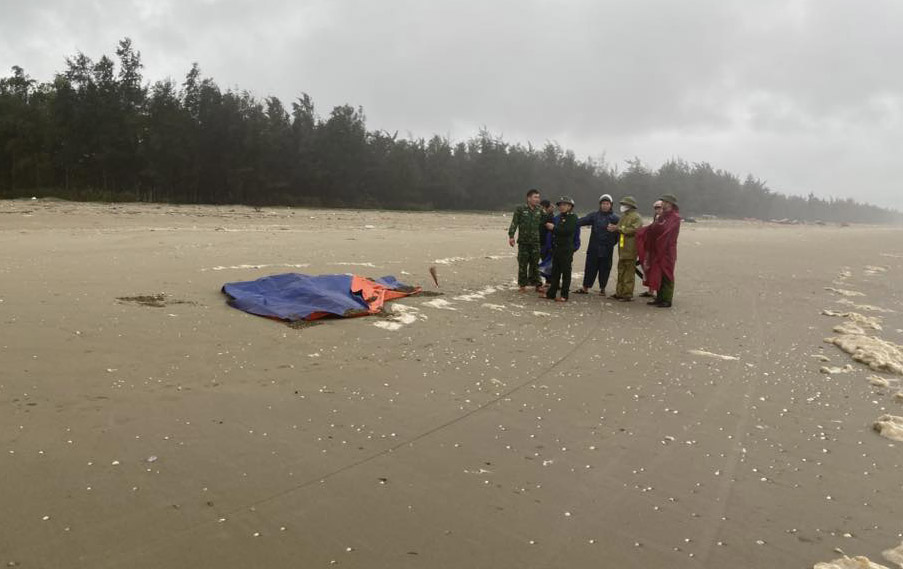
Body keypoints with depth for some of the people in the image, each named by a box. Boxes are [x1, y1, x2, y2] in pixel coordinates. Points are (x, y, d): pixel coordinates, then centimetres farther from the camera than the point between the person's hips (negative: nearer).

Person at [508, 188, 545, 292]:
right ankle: (522, 284, 13)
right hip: (523, 241, -3)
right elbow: (514, 223, -8)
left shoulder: (539, 210, 9)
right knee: (522, 264, 3)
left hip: (535, 241, 3)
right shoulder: (520, 209, -5)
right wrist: (511, 236, -15)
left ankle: (536, 283, 14)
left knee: (535, 264, 7)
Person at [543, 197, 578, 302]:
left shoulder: (573, 217, -6)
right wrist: (549, 226, 3)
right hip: (556, 248, 7)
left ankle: (564, 296, 3)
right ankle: (551, 293, 16)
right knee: (555, 272, 11)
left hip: (566, 249, -7)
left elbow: (568, 230, -21)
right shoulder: (559, 217, 18)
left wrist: (554, 228, -16)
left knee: (566, 272, -1)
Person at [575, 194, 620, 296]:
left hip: (607, 249, 0)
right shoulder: (594, 215, 4)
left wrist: (613, 242, -2)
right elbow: (582, 221, -8)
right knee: (590, 268, 5)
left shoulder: (615, 218, 3)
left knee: (605, 269, 6)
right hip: (594, 248, 0)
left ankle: (602, 288, 18)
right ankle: (585, 287, 13)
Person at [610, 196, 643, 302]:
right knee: (621, 271, 12)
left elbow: (634, 230, -22)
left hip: (630, 250, -9)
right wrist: (614, 228, 3)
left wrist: (618, 228, -18)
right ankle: (620, 293, 19)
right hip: (622, 249, 9)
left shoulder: (636, 217, -9)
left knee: (629, 273, -5)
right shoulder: (623, 216, 20)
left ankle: (628, 295, -1)